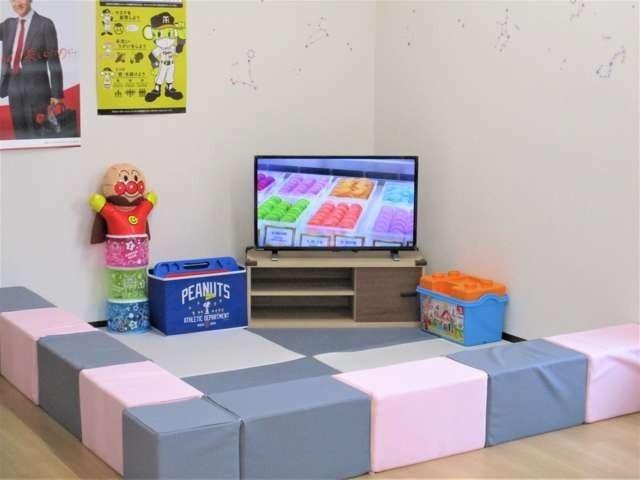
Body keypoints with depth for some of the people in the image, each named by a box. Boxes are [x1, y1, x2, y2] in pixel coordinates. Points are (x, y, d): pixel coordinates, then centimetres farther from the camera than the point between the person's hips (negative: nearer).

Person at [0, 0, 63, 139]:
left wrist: (56, 94, -10)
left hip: (36, 89, -5)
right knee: (20, 133, 8)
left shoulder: (45, 24, -4)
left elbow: (54, 61, -6)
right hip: (13, 88, 5)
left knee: (38, 135, -3)